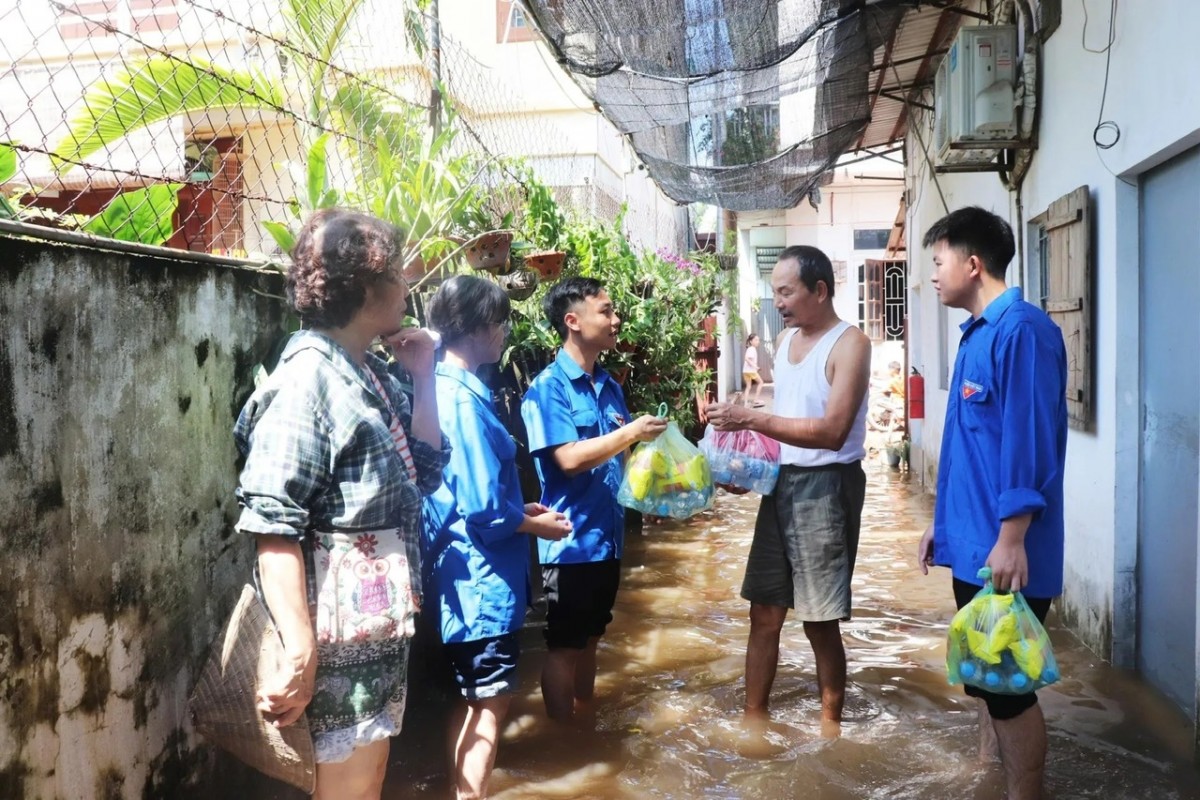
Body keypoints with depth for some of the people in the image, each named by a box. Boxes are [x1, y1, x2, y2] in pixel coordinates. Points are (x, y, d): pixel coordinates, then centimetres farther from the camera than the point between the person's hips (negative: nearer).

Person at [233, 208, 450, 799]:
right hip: (342, 631, -9)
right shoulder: (309, 377, -18)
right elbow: (273, 528, -23)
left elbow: (424, 472, 10)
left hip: (384, 621, 9)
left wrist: (424, 377, 2)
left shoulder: (374, 373, 8)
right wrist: (301, 654, -27)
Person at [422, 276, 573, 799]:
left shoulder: (444, 389, 7)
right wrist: (537, 525, -6)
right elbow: (484, 513, -23)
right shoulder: (465, 399, -22)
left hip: (465, 579, 9)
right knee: (491, 702, 3)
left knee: (474, 701, 20)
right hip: (480, 580, -9)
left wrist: (519, 507, 13)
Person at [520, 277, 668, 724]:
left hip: (606, 535, 7)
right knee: (564, 645, 5)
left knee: (590, 639, 19)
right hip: (571, 538, -7)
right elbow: (570, 458, -22)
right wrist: (632, 431, -21)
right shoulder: (548, 387, -13)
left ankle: (585, 728, 32)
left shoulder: (608, 386, 10)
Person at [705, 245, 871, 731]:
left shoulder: (849, 344, -13)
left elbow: (831, 432, -23)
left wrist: (751, 420, -26)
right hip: (782, 481, 7)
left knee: (821, 619, 4)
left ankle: (830, 719, 24)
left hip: (826, 486, -7)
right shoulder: (785, 338, 11)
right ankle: (754, 716, 24)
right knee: (764, 611, 12)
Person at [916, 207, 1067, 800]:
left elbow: (1030, 441, -21)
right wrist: (943, 523, 19)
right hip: (973, 545, 9)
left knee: (1007, 687, 2)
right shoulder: (977, 334, 14)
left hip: (1004, 551, -9)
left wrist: (1011, 538, -23)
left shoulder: (1021, 329, -15)